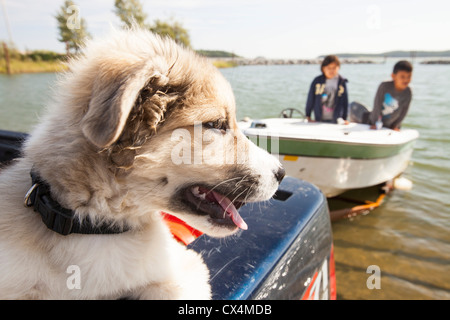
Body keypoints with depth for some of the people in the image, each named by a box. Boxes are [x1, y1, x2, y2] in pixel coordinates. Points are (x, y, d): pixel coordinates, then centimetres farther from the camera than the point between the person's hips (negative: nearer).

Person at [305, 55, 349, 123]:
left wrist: (344, 118, 2)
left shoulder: (342, 82, 2)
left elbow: (345, 102, 6)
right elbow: (310, 99, 5)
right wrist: (308, 116, 4)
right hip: (319, 120, 1)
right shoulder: (317, 81, 2)